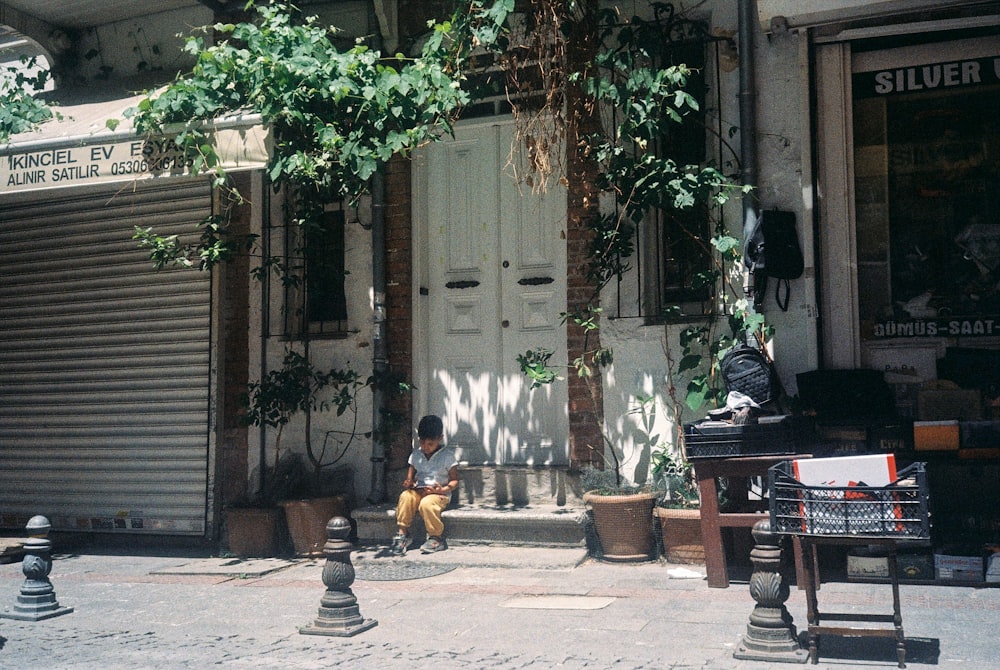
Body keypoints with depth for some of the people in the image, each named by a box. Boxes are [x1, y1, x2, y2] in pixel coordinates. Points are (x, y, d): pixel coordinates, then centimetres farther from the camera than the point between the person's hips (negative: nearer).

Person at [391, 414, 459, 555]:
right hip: (418, 492, 4)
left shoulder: (447, 455, -2)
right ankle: (403, 533, -20)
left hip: (439, 494, -4)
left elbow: (454, 480, -2)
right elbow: (409, 477, 18)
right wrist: (408, 483, -5)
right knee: (405, 496, -30)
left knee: (426, 503, -37)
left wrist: (443, 489, -19)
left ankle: (437, 538, -18)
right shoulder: (416, 454, 12)